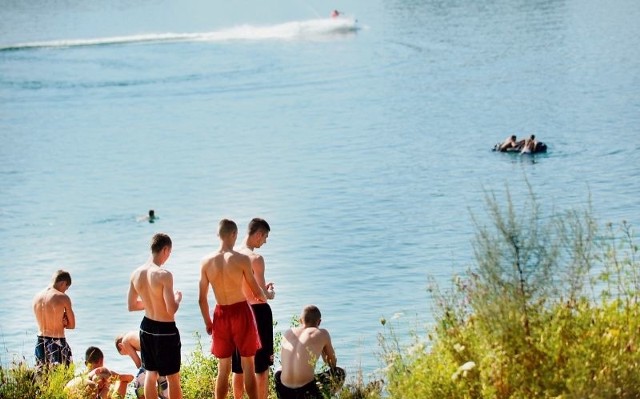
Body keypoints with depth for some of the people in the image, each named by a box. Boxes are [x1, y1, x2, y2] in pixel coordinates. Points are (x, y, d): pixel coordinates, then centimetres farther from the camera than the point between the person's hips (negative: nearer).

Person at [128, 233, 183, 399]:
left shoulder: (136, 273, -2)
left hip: (147, 327, 7)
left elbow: (131, 306, 7)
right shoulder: (164, 275, -23)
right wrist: (178, 298, -4)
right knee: (173, 377, 6)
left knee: (150, 373, 20)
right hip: (165, 330, -7)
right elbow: (172, 309, -24)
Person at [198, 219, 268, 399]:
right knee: (248, 366, 7)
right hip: (241, 312, -3)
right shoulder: (242, 259, -14)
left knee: (223, 369, 13)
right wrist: (265, 297, 18)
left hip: (221, 314, 3)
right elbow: (257, 292, -5)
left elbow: (202, 299, 1)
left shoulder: (206, 261, -4)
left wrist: (207, 322, 15)